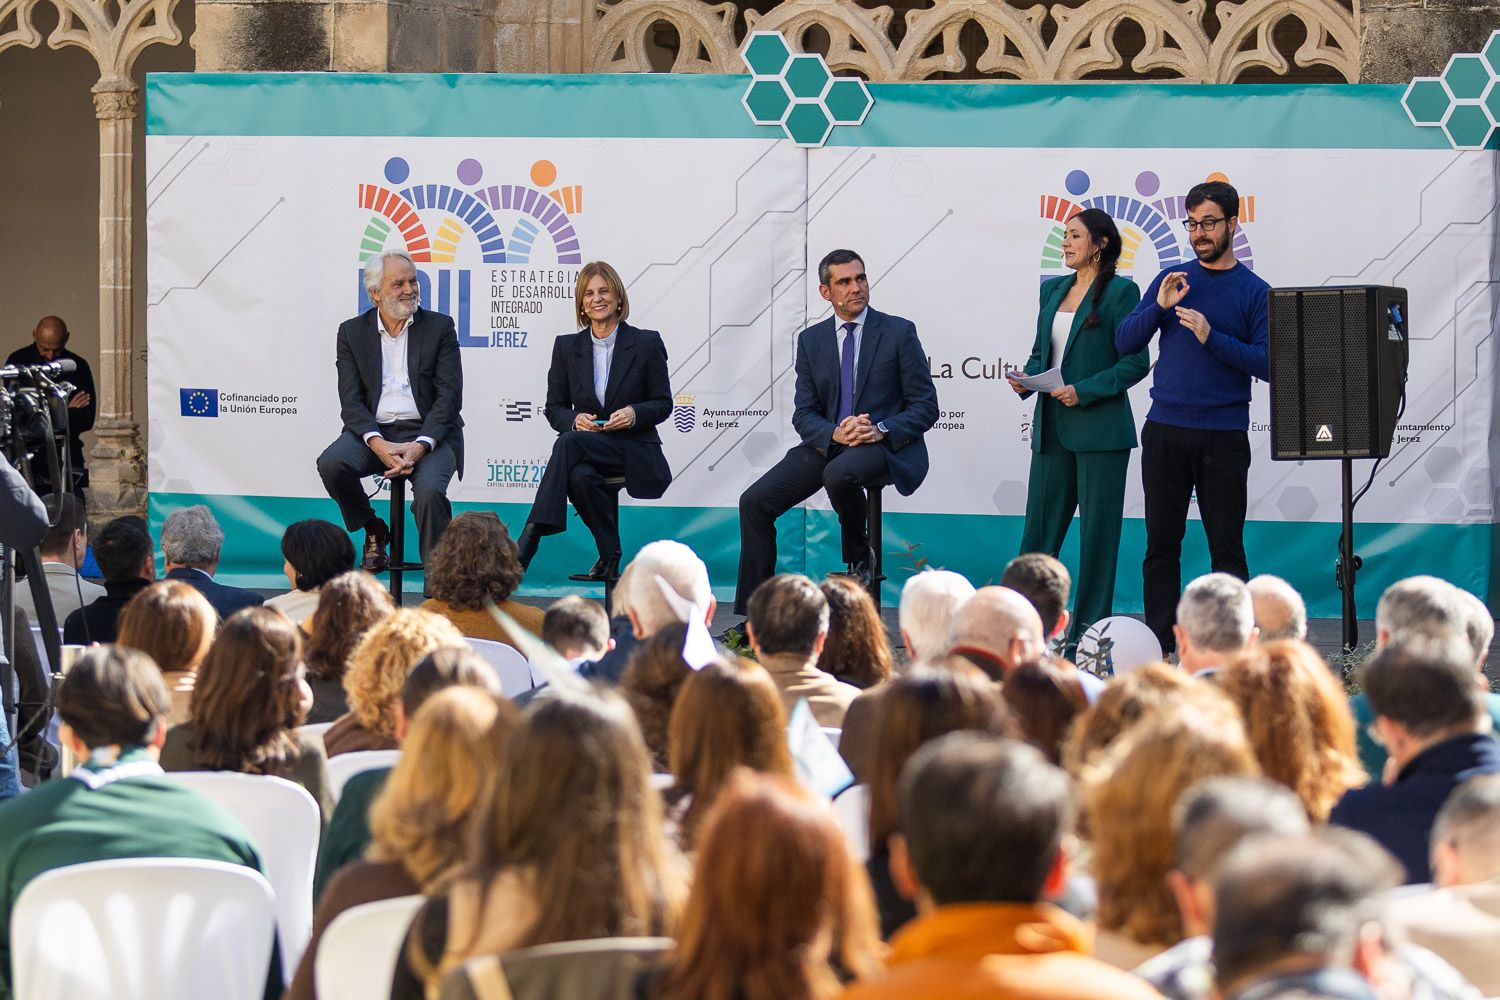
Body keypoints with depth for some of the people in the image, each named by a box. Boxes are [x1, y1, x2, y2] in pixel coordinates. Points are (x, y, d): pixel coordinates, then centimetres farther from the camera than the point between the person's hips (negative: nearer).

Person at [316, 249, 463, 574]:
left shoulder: (439, 327, 5)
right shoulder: (352, 332, 9)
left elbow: (449, 396, -3)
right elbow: (351, 401, 1)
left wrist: (420, 445, -19)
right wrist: (378, 444, -19)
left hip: (427, 433, -2)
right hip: (374, 433, 2)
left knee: (429, 491, -32)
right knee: (331, 464, -27)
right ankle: (373, 533, 0)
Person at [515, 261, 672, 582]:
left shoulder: (646, 343, 4)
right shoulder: (567, 347, 11)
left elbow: (663, 404, 6)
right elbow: (554, 408, 12)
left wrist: (634, 414, -16)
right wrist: (575, 420, -13)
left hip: (633, 448, -3)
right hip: (584, 444, 3)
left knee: (570, 443, -34)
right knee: (580, 477, -37)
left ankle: (527, 543, -43)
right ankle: (609, 559, -26)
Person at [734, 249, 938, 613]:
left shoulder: (899, 332, 0)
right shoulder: (811, 340, 11)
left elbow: (926, 408, -1)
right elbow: (804, 415, 7)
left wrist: (881, 430, -19)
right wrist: (836, 433, -15)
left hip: (886, 446, -4)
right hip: (828, 444, 5)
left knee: (839, 473, -38)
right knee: (755, 502, -12)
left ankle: (859, 556, -9)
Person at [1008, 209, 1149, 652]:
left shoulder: (1120, 292, -5)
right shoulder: (1053, 290, 16)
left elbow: (1135, 362, -10)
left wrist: (1084, 391, -17)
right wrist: (1026, 380, 1)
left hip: (1099, 428, -7)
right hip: (1052, 428, 7)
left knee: (1097, 530, -1)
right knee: (1039, 528, 6)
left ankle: (1089, 629, 3)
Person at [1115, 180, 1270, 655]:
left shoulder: (1255, 291, 2)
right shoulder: (1171, 280, 10)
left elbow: (1268, 364, -6)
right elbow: (1125, 343, 5)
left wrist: (1212, 338, -16)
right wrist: (1159, 307, -11)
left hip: (1224, 437, -3)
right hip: (1165, 432, 3)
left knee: (1226, 547, -2)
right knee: (1161, 544, 4)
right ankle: (1159, 647, 8)